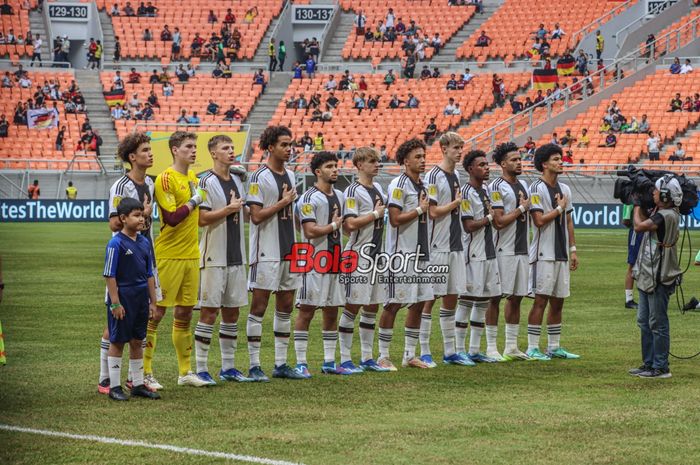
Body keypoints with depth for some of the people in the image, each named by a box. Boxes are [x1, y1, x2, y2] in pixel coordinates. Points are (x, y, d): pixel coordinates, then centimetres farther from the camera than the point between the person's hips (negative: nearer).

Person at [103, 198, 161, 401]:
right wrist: (115, 303, -16)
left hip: (140, 299, 6)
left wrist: (153, 301, 12)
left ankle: (138, 384, 19)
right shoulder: (116, 243, -13)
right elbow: (110, 275, -13)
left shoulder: (144, 243, 8)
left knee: (137, 342, 12)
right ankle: (114, 386, 8)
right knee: (117, 342, 2)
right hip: (122, 299, -6)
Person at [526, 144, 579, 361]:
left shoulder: (564, 189, 14)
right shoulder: (536, 189, -10)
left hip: (562, 254, 7)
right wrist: (559, 208, -7)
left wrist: (573, 249, 13)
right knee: (541, 300, -8)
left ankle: (554, 347, 16)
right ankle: (532, 348, -4)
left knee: (558, 301, 9)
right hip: (544, 254, -7)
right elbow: (539, 220, -19)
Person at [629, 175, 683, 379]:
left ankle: (661, 367, 0)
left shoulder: (667, 216, -19)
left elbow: (639, 226, -22)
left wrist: (637, 207, -4)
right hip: (648, 276, 10)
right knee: (644, 322, 16)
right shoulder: (660, 213, 12)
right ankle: (649, 363, 23)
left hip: (659, 278, -10)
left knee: (657, 323, -5)